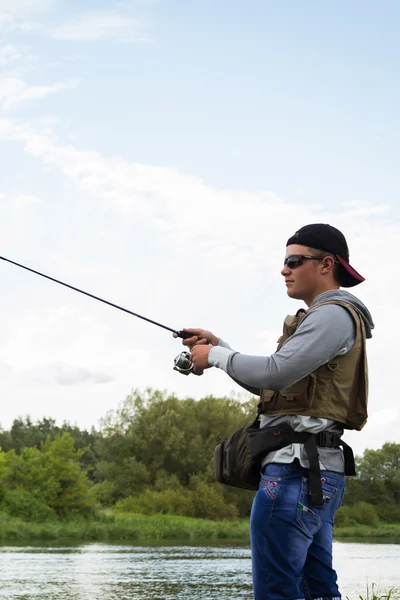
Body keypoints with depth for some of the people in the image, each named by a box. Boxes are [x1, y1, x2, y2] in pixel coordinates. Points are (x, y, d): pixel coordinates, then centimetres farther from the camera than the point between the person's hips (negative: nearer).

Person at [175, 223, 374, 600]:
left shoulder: (334, 314, -9)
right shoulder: (324, 318, 24)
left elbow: (274, 372, -19)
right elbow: (268, 385, 25)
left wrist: (216, 356, -4)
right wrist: (218, 345, 17)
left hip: (295, 469, -11)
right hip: (317, 470, 11)